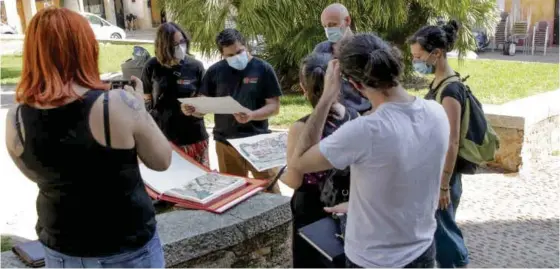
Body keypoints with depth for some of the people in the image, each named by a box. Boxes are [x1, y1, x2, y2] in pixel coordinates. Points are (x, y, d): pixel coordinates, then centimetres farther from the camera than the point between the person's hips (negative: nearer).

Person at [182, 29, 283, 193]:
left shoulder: (263, 69, -3)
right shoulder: (214, 71, 4)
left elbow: (274, 106, -6)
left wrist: (252, 116, -24)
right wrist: (192, 109, -14)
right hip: (225, 143, 3)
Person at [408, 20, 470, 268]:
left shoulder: (451, 90, -23)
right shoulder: (437, 83, 5)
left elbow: (452, 143, -23)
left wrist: (444, 186, -20)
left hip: (442, 173, -9)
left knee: (443, 228, 6)